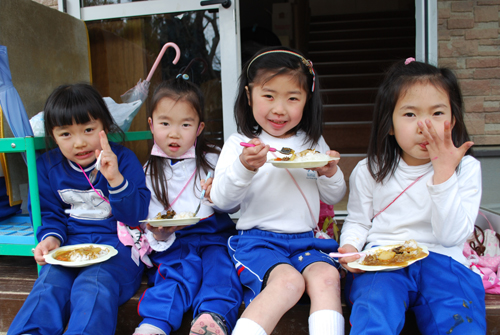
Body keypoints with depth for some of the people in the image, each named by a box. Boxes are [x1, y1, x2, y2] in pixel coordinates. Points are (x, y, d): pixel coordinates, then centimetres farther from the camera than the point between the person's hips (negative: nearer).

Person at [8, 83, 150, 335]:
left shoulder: (123, 159, -3)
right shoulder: (48, 166, 9)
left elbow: (137, 215, -10)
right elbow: (51, 214, 18)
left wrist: (116, 180, -26)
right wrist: (51, 238, -6)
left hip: (117, 242, -3)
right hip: (71, 244, 4)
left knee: (93, 284, -32)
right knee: (49, 283, -26)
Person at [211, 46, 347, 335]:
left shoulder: (314, 143, 12)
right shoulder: (239, 145, 2)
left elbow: (334, 197, 16)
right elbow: (222, 200, -8)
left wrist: (330, 174, -6)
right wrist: (244, 168, -26)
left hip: (306, 240, 4)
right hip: (258, 238, -3)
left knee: (326, 276, -26)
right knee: (288, 280, -30)